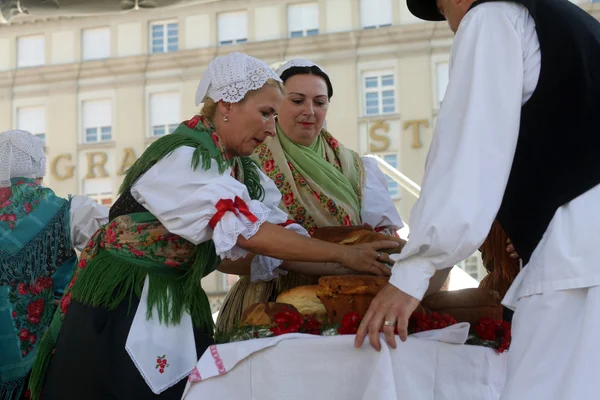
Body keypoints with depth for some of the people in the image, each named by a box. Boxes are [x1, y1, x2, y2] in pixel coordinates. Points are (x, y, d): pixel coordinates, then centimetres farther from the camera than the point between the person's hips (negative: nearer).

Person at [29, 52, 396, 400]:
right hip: (121, 306, -7)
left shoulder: (241, 170, 6)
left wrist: (362, 252, -10)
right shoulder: (183, 156, -20)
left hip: (181, 307, 7)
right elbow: (246, 232, -27)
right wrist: (344, 255, -25)